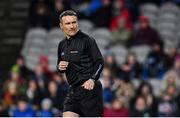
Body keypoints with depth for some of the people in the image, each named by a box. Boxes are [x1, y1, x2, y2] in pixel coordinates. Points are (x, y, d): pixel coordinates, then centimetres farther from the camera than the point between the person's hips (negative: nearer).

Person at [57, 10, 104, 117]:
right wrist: (60, 67, 3)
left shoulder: (87, 40, -7)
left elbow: (100, 62, -12)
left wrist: (92, 79, -25)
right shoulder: (62, 45, 14)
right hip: (74, 90, 7)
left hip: (89, 88, -6)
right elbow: (60, 65, 27)